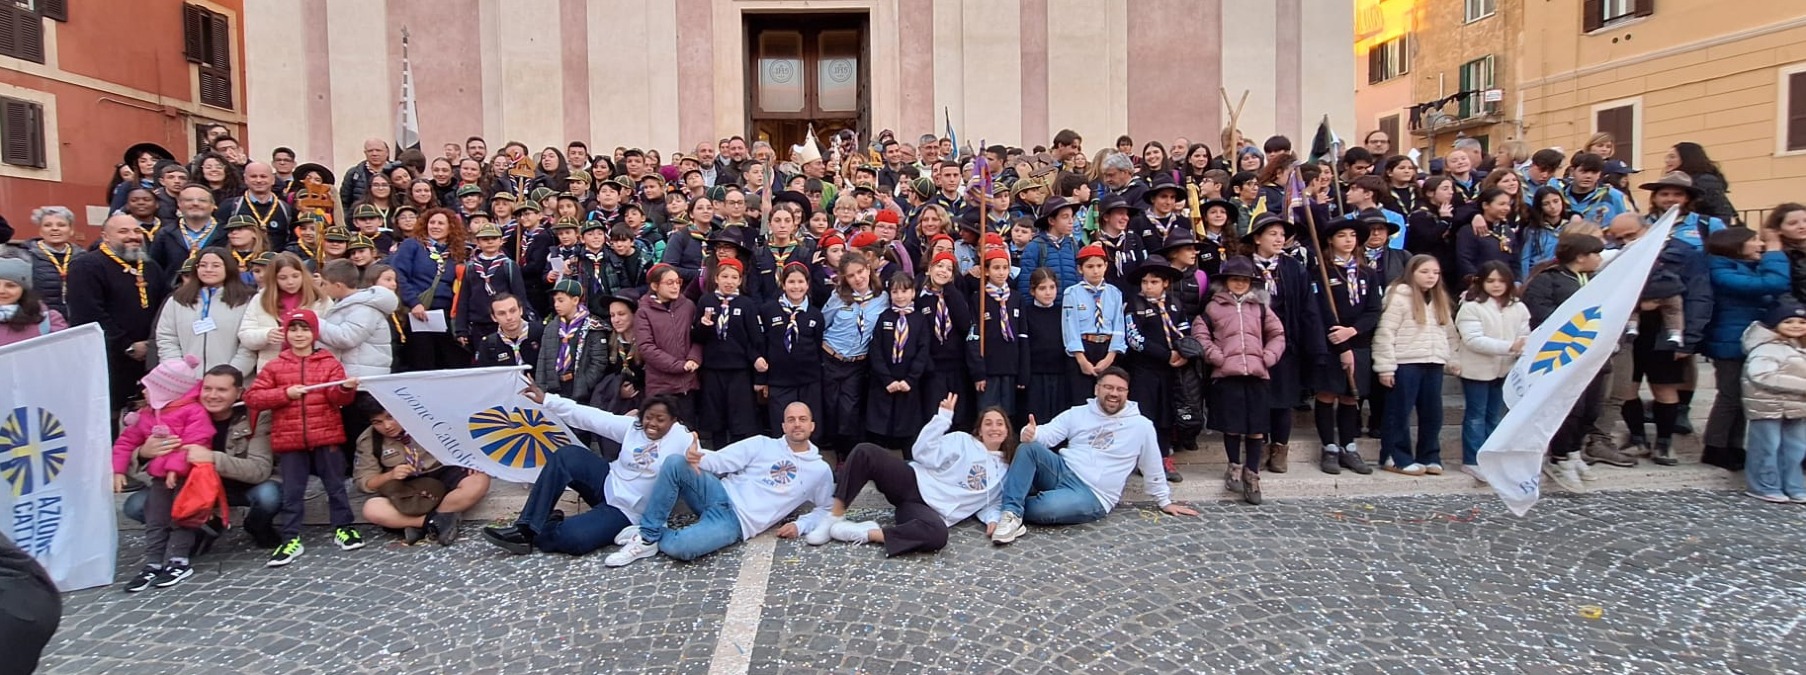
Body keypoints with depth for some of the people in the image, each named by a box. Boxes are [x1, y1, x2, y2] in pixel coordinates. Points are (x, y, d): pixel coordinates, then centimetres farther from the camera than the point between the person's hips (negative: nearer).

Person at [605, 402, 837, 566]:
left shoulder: (820, 470, 7)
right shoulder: (762, 444, 9)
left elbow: (827, 509, 16)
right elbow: (721, 460, 3)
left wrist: (800, 525, -3)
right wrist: (697, 456, -21)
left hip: (737, 522, -3)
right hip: (721, 496, 3)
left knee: (680, 547, -32)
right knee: (675, 463, -26)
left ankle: (655, 536, 4)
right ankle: (647, 534, -14)